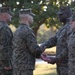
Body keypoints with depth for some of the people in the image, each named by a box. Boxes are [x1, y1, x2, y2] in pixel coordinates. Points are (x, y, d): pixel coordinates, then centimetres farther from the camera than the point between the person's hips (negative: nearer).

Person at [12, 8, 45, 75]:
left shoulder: (18, 31, 14)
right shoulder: (27, 31, -15)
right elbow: (34, 49, -18)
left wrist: (39, 55, 16)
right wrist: (42, 49, 3)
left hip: (17, 66, 9)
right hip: (25, 67, -9)